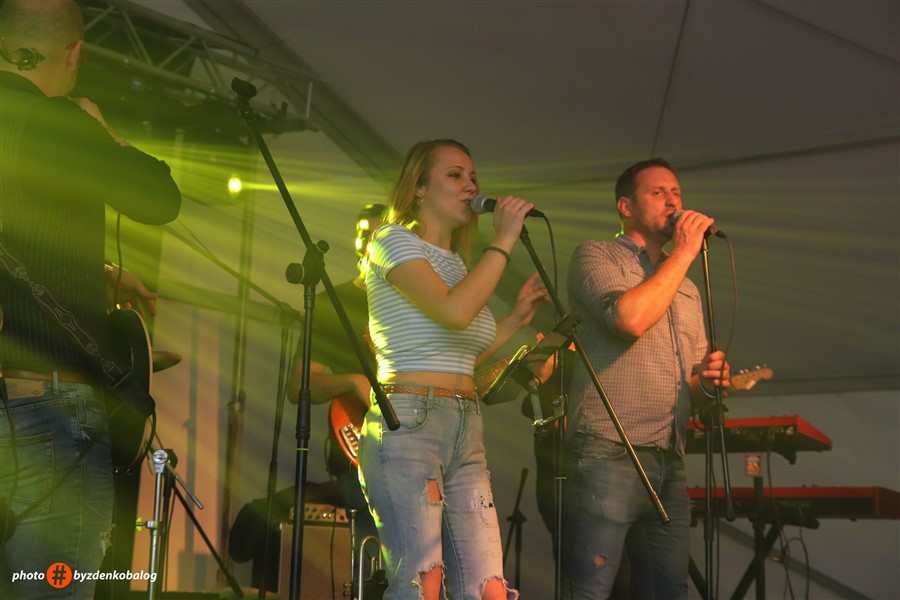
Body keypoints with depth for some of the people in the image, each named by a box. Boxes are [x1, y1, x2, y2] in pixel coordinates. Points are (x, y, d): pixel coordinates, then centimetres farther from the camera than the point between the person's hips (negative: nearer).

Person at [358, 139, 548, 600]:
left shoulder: (458, 264, 22)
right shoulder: (394, 241, -1)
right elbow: (455, 313, -18)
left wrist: (515, 319, 18)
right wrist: (503, 242, -9)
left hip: (467, 432, 8)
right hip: (407, 424, -7)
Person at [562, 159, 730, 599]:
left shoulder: (688, 290, 24)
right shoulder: (596, 256, 5)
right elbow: (629, 318, -16)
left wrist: (709, 383, 1)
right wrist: (683, 253, -4)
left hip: (669, 464, 7)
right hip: (608, 453, -7)